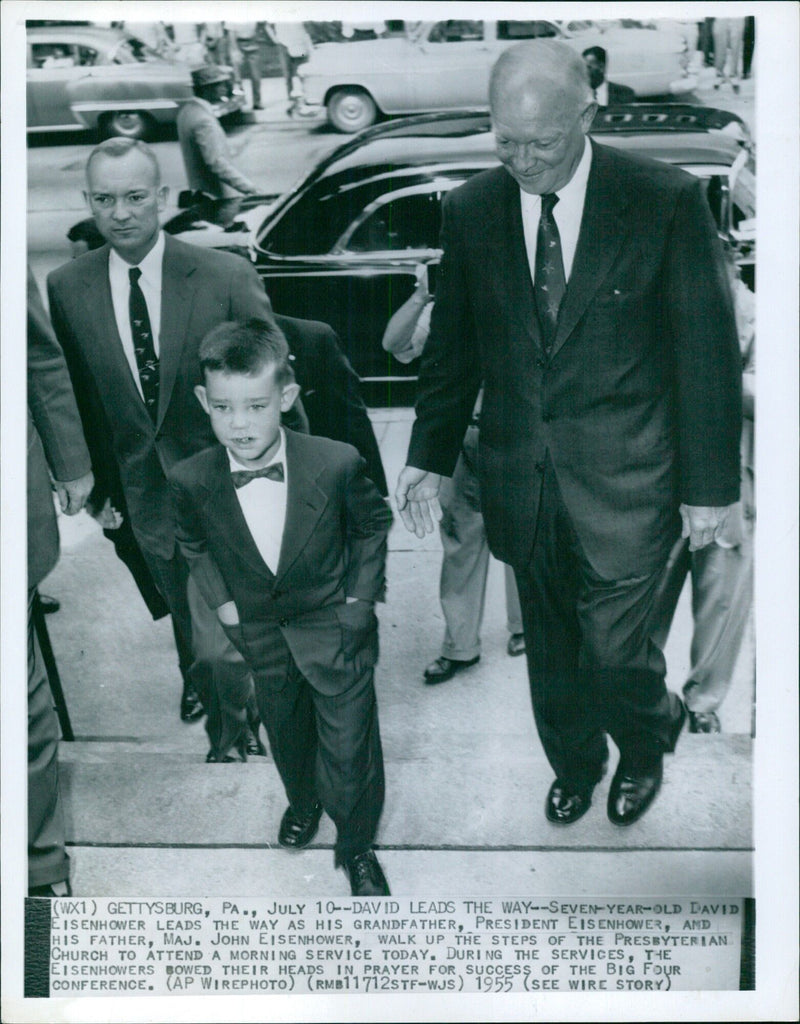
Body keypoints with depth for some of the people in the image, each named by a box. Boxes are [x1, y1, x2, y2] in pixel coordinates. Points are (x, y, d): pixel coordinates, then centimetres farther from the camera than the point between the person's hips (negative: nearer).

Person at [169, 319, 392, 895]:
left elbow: (373, 523, -3)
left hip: (334, 626, -2)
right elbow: (194, 543, 6)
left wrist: (361, 594, -4)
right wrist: (220, 600, 1)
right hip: (259, 632, 3)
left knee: (349, 746, 4)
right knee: (286, 732, 25)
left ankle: (357, 846, 31)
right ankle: (303, 801, 57)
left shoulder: (337, 464, -23)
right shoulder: (192, 481, -18)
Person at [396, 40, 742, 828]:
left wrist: (710, 487, -6)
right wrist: (429, 457, 7)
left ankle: (650, 737, 36)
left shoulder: (667, 201, -10)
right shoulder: (471, 210, 0)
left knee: (611, 649, 0)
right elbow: (452, 345, 8)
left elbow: (707, 353, -7)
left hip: (623, 477, -3)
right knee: (550, 648, 17)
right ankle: (573, 765, 46)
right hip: (519, 476, 3)